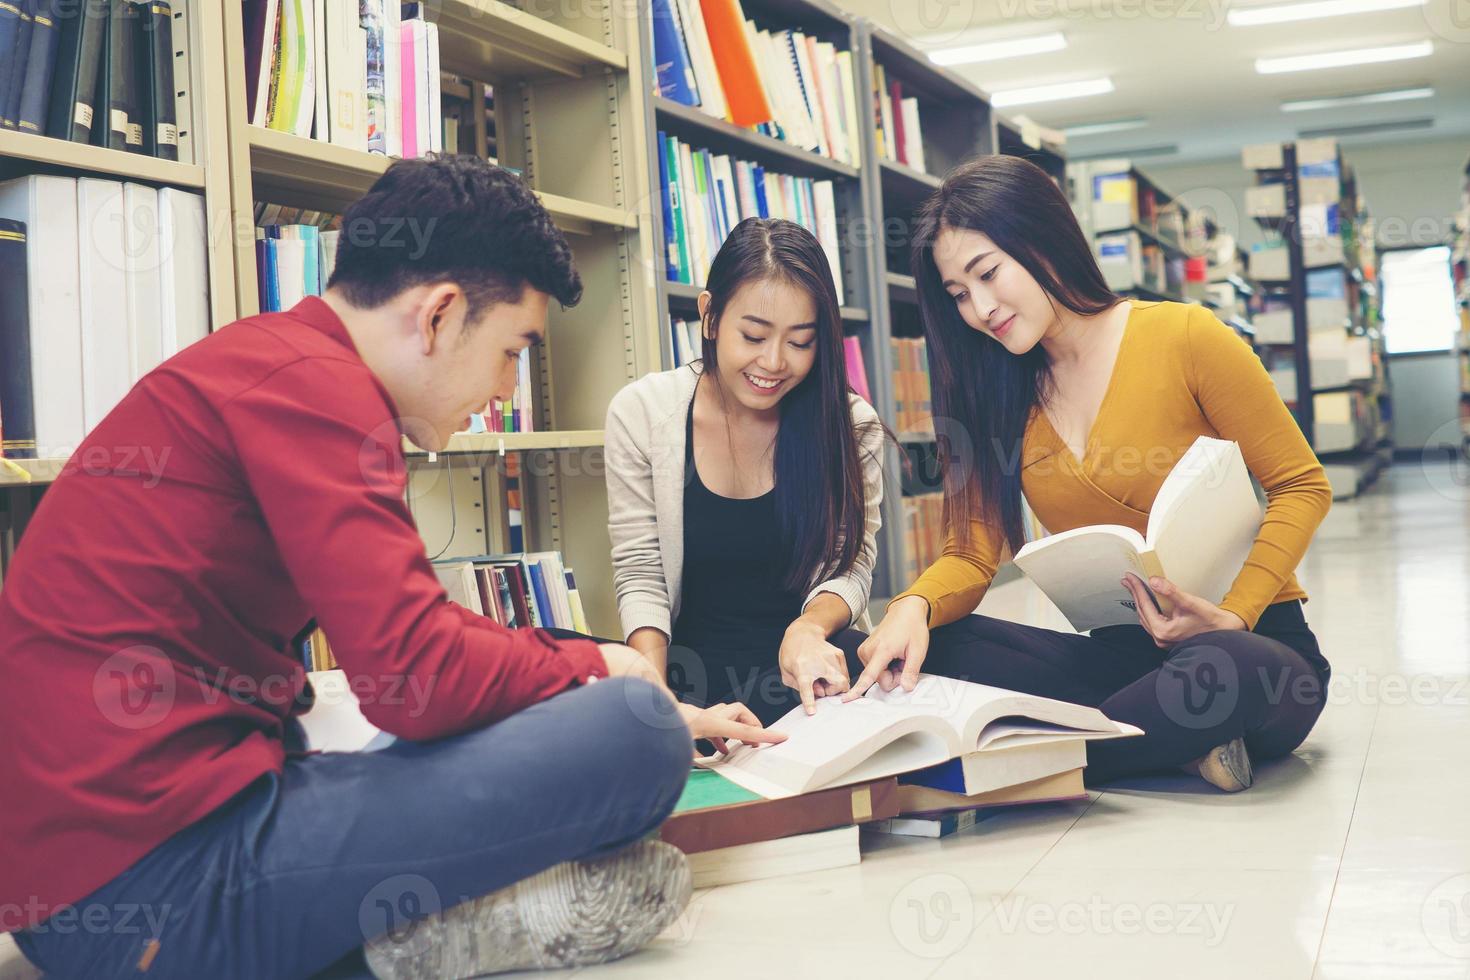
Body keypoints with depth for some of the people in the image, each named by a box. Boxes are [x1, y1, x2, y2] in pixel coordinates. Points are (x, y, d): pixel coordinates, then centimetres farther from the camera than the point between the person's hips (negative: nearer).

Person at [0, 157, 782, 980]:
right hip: (149, 878, -11)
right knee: (632, 735, -18)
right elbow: (419, 675, -21)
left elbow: (429, 632, 22)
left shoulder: (257, 367, 18)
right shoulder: (306, 381, -14)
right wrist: (595, 670, 0)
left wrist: (657, 709, 18)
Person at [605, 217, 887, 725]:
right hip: (690, 661, 0)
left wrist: (809, 628, -26)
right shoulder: (639, 413, -4)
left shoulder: (851, 425, -2)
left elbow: (850, 565, -1)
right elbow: (640, 574, -4)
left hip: (806, 663, 1)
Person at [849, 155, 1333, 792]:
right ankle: (1175, 738, -18)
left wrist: (1230, 618, -19)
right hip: (1121, 653, 5)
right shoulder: (1000, 394, 9)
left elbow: (1301, 487, -4)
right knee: (925, 650, -17)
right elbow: (972, 554, 2)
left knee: (1226, 671, -40)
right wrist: (914, 607, -22)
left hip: (1254, 644, -4)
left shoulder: (1184, 338, -6)